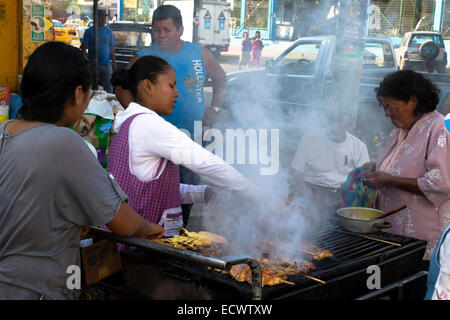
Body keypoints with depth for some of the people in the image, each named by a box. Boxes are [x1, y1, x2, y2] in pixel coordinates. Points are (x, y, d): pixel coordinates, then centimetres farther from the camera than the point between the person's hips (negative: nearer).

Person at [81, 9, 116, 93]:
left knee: (108, 89, 2)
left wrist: (114, 63, 8)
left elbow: (112, 49, 13)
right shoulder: (89, 31, -1)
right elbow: (84, 49, -1)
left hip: (107, 65, 2)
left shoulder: (108, 31, 9)